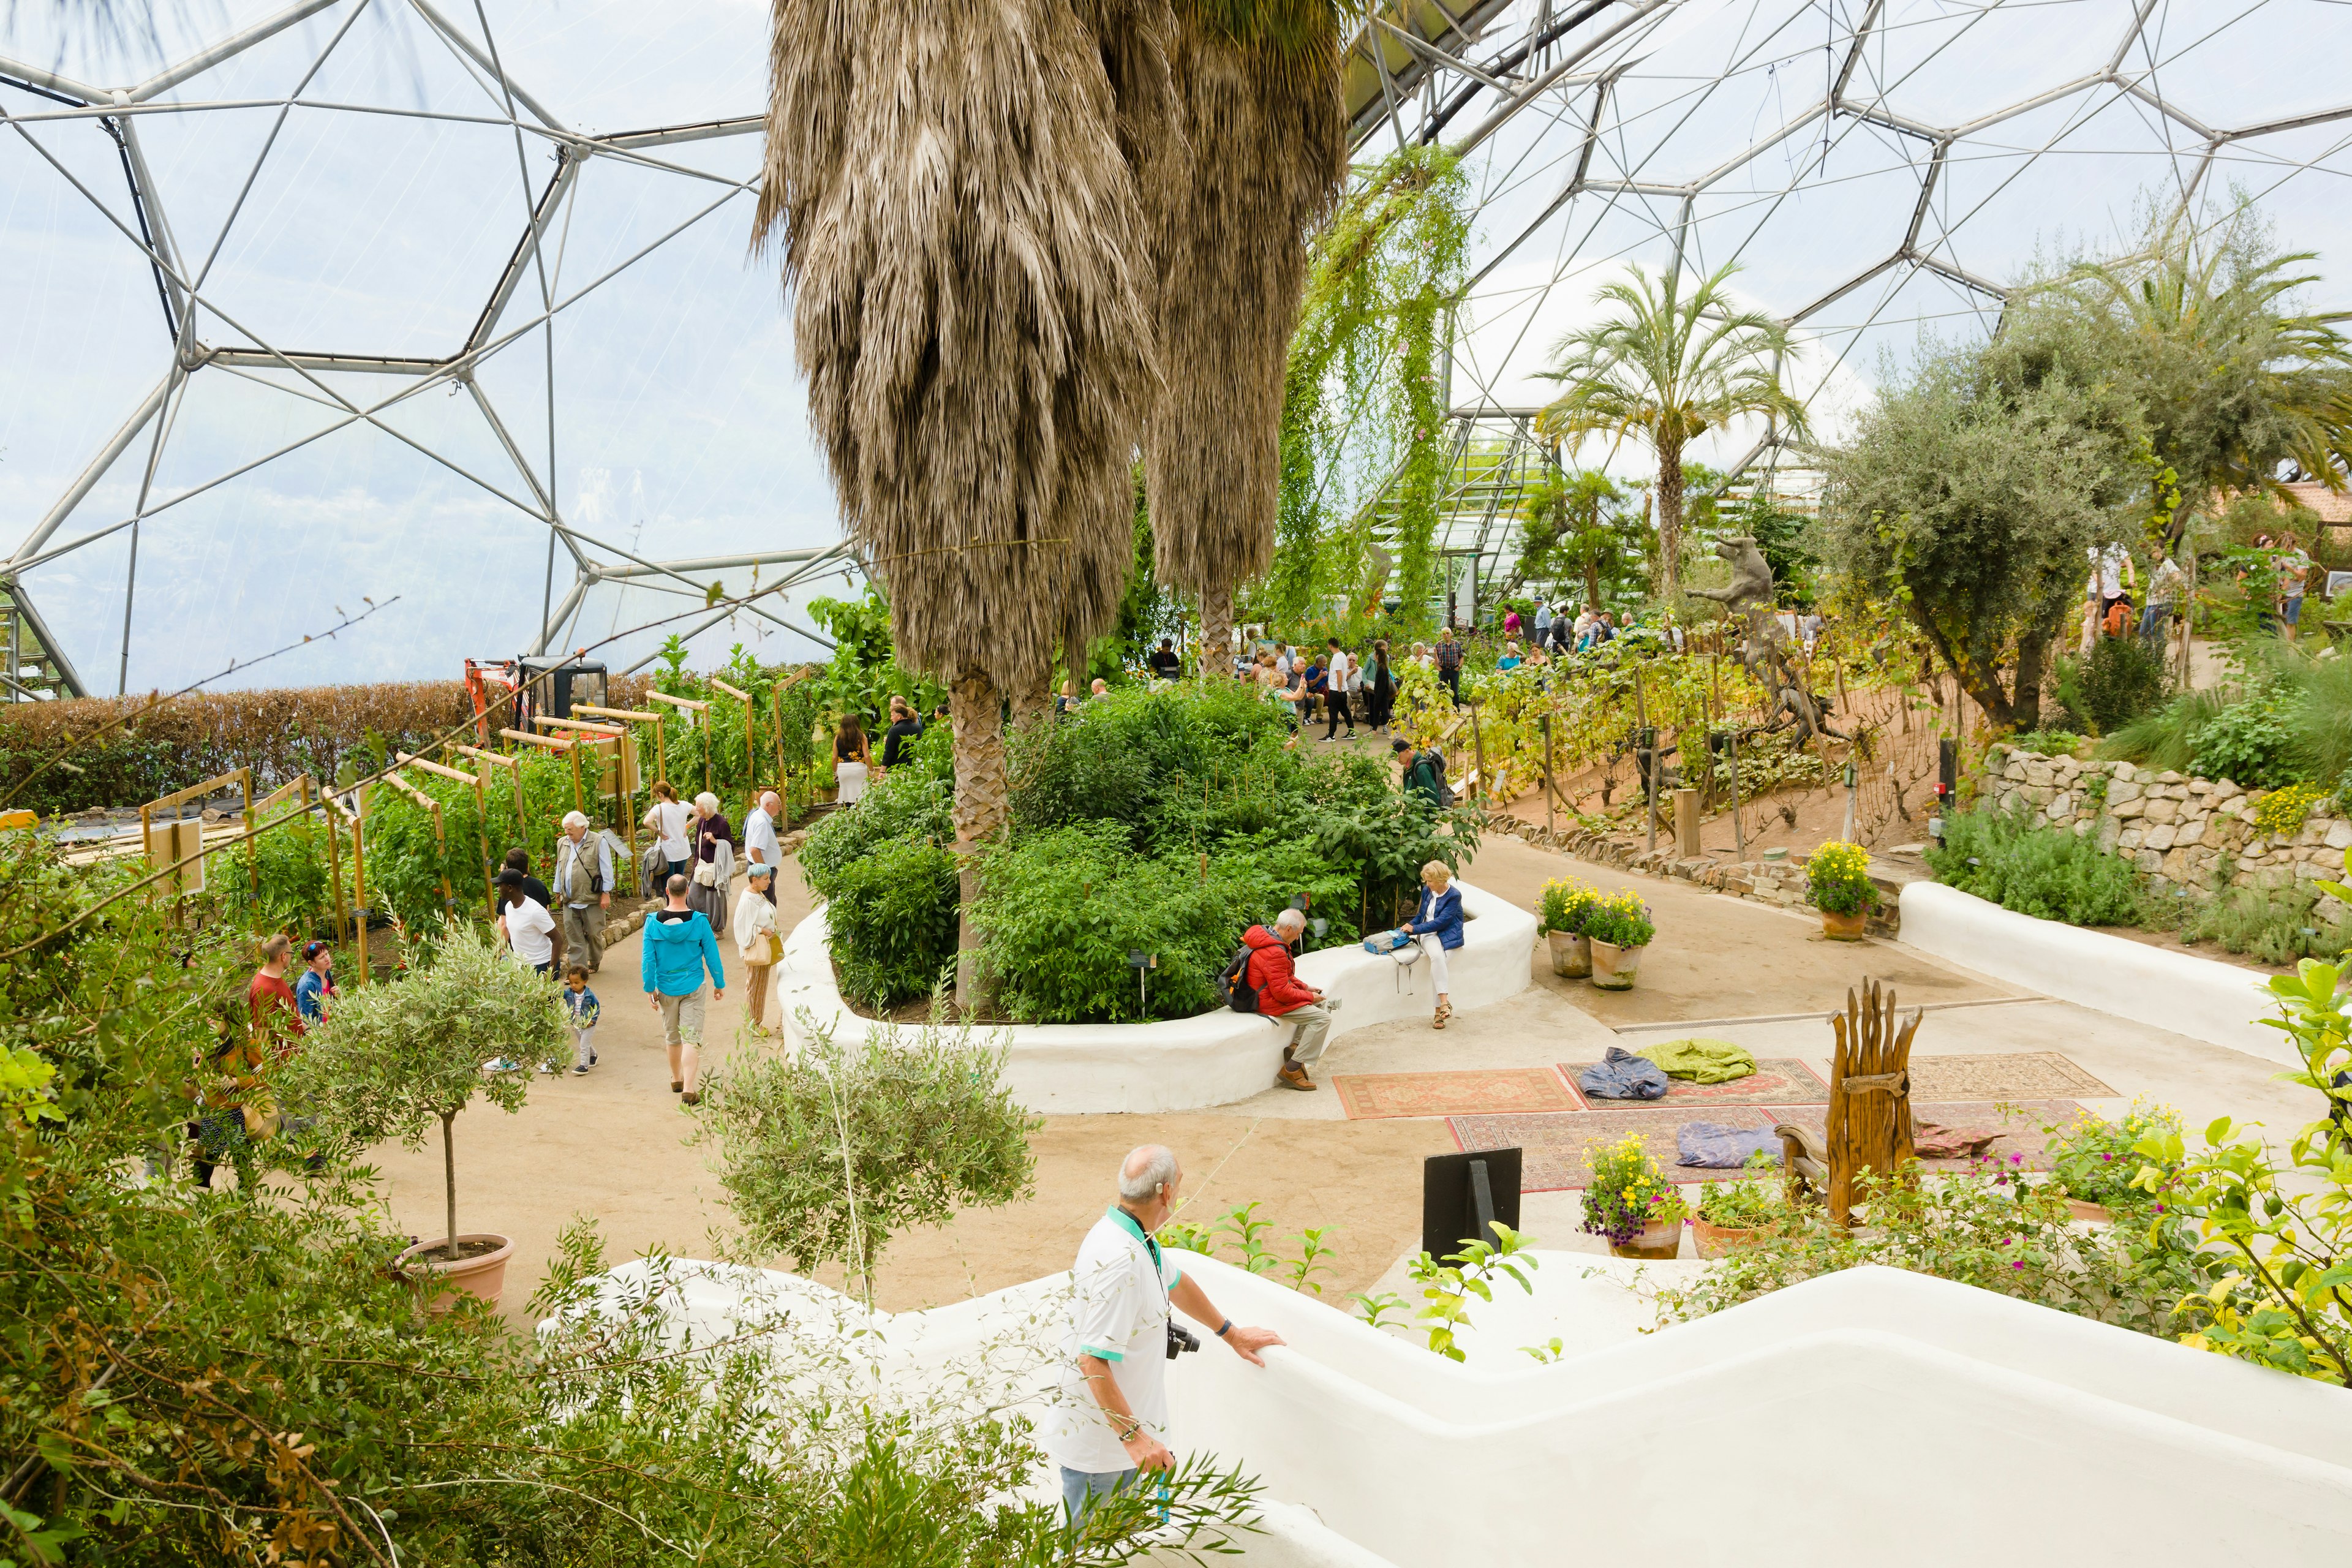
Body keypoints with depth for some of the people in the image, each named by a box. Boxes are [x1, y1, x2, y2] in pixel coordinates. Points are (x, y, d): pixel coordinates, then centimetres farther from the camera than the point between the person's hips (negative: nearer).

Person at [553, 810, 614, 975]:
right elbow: (559, 870, 19)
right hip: (569, 900, 5)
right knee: (573, 938, 1)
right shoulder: (562, 843, 11)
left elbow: (606, 870, -7)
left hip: (591, 899, -5)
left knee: (593, 933, 7)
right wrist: (558, 894, 19)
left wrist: (606, 894, -10)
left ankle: (595, 962, 30)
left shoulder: (598, 842, -7)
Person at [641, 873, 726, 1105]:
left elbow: (647, 959, -6)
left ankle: (676, 1079, 37)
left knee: (672, 1036, 20)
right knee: (691, 1038, -2)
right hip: (693, 988, -2)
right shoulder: (699, 921, -13)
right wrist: (719, 984, 7)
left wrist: (649, 989, 4)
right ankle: (689, 1089, -11)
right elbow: (712, 955, -6)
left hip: (666, 988, 2)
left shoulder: (653, 922, -9)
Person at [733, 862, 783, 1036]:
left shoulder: (760, 895, 6)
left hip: (766, 947, 9)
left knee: (762, 984, 15)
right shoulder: (747, 900, -21)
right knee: (754, 985, 2)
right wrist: (763, 931, -21)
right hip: (755, 947, -9)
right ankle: (753, 1024, 13)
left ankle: (758, 1022, 25)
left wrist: (773, 929, 6)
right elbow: (744, 926, -21)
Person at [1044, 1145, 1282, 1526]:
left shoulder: (1133, 1238, 4)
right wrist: (1134, 1436, -29)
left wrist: (1233, 1334, 35)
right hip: (1097, 1447, -10)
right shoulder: (1120, 1262, -29)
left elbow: (1176, 1283, 23)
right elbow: (1093, 1361, -31)